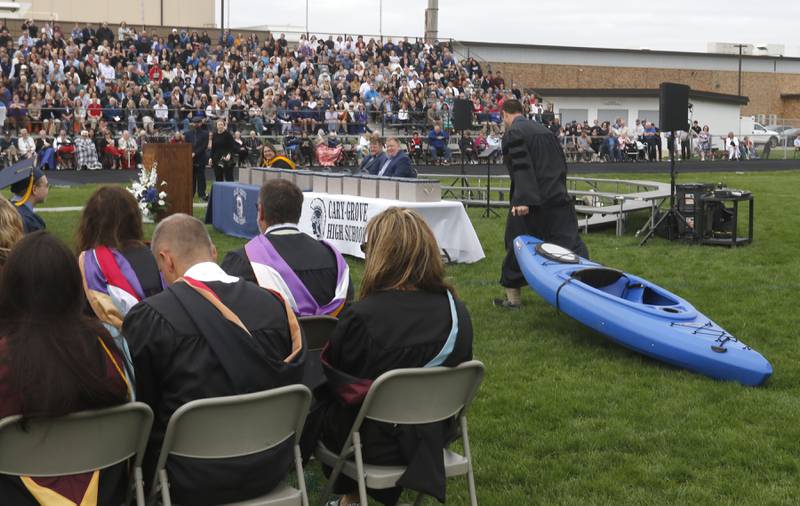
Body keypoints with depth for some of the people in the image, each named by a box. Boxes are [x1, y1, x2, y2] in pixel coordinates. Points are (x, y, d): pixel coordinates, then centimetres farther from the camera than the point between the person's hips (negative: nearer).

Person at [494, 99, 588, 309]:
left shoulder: (513, 133, -7)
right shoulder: (545, 131, 17)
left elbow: (521, 167, -20)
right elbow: (561, 164, 21)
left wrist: (522, 200, -26)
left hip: (526, 203, -6)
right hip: (558, 198, 6)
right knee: (570, 244, 5)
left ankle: (512, 296, 14)